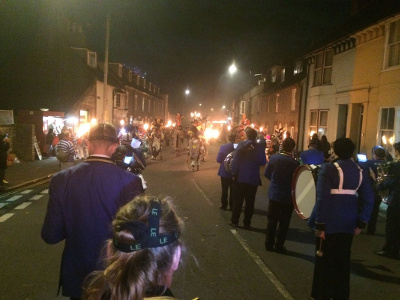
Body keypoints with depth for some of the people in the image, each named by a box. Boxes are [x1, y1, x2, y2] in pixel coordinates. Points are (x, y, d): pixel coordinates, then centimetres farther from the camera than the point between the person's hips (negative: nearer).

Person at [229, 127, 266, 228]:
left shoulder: (241, 145, -9)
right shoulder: (260, 147, -2)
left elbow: (235, 160, -13)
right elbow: (263, 163, 2)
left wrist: (234, 173, -4)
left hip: (240, 177, -1)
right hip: (253, 179, 2)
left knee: (238, 201, 9)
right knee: (250, 202, 10)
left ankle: (234, 221, 14)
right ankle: (247, 223, 14)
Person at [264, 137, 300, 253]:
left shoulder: (274, 158, -8)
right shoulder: (295, 163, -19)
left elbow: (267, 173, 1)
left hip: (274, 194, 3)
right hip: (287, 196, -3)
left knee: (272, 220, 14)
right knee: (284, 222, 10)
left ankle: (269, 244, 21)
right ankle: (279, 246, 16)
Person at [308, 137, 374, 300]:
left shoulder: (328, 168, -14)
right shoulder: (361, 171, 3)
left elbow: (322, 198, -19)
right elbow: (368, 199, 4)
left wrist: (320, 224, -16)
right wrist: (361, 223, 9)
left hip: (329, 222, -5)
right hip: (348, 223, 5)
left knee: (325, 260, 9)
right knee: (343, 261, 18)